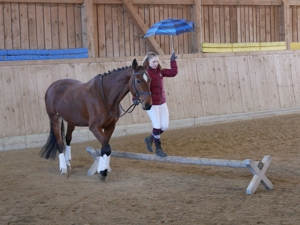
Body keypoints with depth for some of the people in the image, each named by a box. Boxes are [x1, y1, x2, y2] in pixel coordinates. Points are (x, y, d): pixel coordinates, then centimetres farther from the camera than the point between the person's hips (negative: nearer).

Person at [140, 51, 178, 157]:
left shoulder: (160, 71, 5)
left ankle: (150, 139, 31)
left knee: (164, 126, 6)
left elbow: (173, 73, 2)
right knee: (157, 126, -2)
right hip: (151, 104, -6)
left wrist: (173, 61, -6)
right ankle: (158, 148, 15)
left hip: (162, 103, 6)